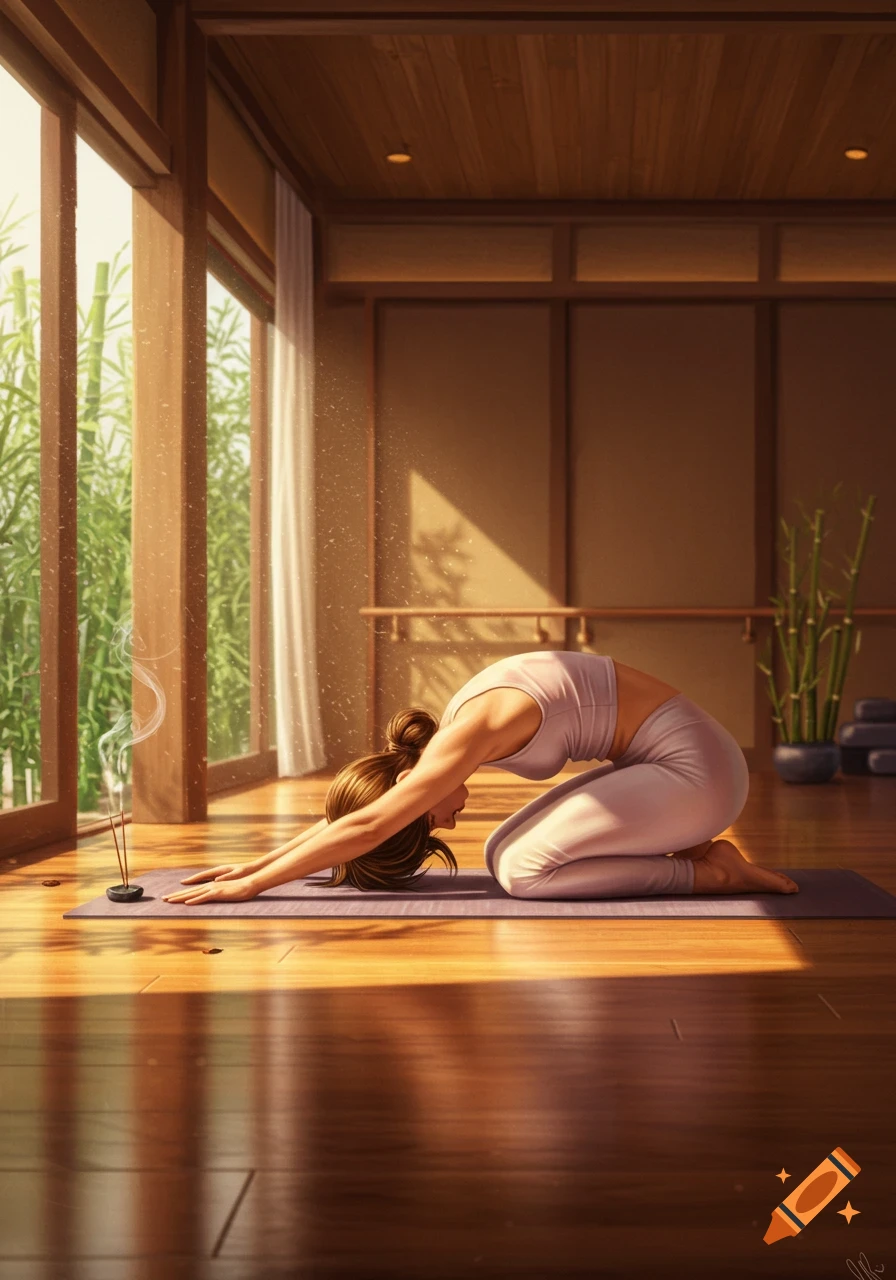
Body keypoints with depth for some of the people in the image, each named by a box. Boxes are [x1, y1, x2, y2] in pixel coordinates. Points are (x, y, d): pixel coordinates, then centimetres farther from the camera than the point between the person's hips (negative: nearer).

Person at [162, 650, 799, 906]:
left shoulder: (474, 728, -22)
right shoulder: (453, 733, 4)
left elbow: (366, 826, -24)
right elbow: (354, 810, 14)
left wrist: (251, 886, -20)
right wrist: (255, 863, 14)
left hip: (696, 766, -9)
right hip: (662, 759, 9)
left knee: (523, 870, -16)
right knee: (503, 853, 5)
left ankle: (713, 874, -8)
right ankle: (693, 852, 8)